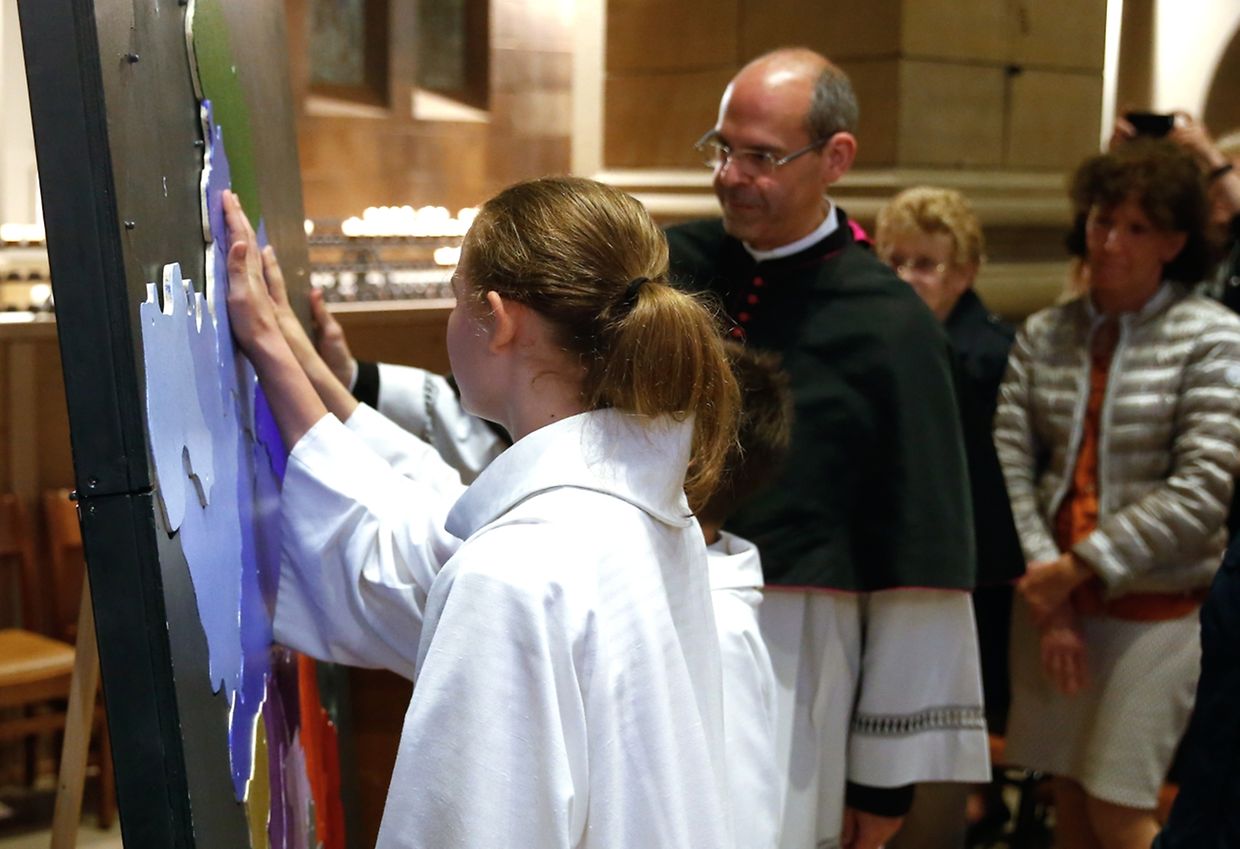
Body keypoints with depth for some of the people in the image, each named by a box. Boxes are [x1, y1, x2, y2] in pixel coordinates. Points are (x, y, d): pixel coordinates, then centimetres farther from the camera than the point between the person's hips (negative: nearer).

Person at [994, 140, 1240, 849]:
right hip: (1054, 598, 4)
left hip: (1153, 605, -4)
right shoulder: (1044, 336, 6)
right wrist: (1047, 583, -12)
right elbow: (1009, 465, -1)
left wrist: (1083, 565, -12)